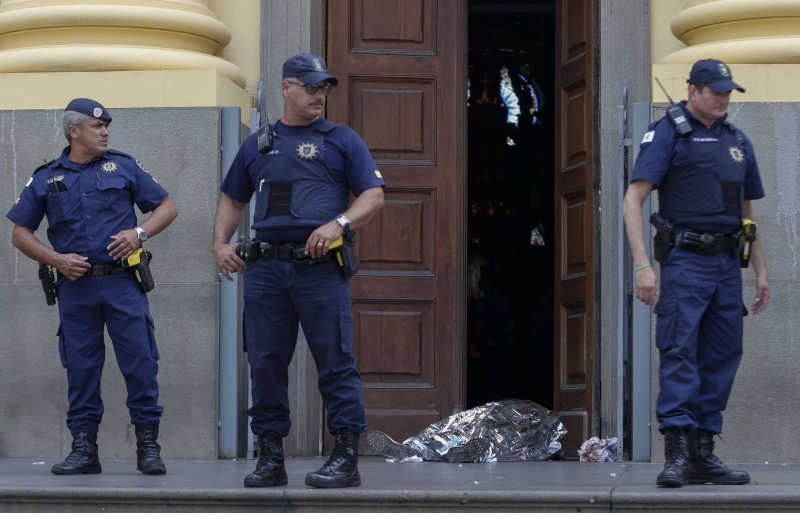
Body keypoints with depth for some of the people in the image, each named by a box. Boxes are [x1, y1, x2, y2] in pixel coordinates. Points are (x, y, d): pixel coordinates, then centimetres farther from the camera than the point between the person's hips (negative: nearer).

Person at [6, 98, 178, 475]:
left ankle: (148, 445, 2)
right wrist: (56, 260, -4)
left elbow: (167, 208, 10)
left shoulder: (123, 167, 8)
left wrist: (139, 233, -8)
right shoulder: (46, 179, 9)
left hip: (122, 283, -1)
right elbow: (20, 234, 11)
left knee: (140, 362, -6)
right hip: (75, 286, 1)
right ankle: (83, 448, 11)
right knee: (80, 367, 4)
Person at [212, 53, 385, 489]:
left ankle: (346, 457, -3)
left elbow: (374, 195, 2)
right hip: (265, 268, 4)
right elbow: (232, 199, 25)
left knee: (335, 362, -6)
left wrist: (338, 224, -15)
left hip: (321, 267, -3)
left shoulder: (341, 140, 9)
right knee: (265, 363, 4)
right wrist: (220, 243, 9)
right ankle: (270, 456, 11)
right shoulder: (257, 145, 18)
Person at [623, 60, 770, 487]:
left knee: (722, 356, 5)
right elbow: (633, 200, -9)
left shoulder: (737, 141, 17)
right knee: (679, 350, -14)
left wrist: (760, 269, 19)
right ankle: (677, 454, -18)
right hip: (686, 260, -6)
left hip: (727, 262, 6)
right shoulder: (668, 133, -2)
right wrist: (642, 264, -18)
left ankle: (703, 455, 10)